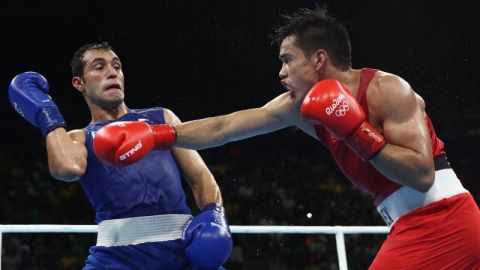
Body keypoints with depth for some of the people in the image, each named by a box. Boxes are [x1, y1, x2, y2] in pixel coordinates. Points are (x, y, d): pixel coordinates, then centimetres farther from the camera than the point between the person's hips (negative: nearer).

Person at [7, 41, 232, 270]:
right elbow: (69, 167, -9)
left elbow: (200, 177, 15)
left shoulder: (161, 118, 21)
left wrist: (214, 215, -4)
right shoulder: (78, 138, 15)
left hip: (181, 245, 2)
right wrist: (47, 117, 5)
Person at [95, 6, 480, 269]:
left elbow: (422, 174, -21)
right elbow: (223, 128, 10)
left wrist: (357, 133, -23)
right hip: (417, 226, 9)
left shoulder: (387, 89, -14)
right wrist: (159, 135, 6)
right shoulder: (299, 106, 9)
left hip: (438, 221, -9)